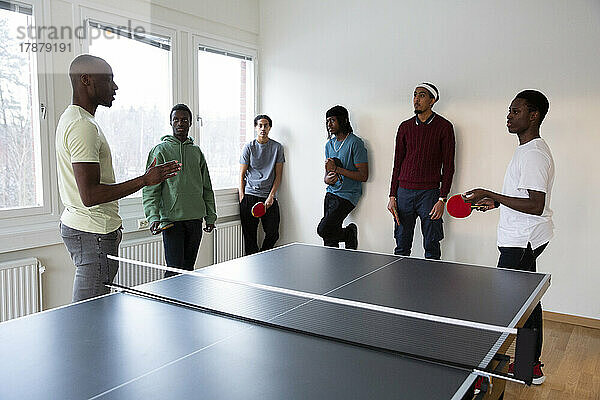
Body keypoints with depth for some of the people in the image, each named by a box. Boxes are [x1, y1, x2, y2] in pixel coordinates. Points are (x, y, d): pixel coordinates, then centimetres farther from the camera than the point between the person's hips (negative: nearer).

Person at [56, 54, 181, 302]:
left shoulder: (71, 118, 17)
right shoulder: (83, 126, -18)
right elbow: (90, 195, -25)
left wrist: (110, 226, 25)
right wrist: (145, 180, -22)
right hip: (93, 234, -11)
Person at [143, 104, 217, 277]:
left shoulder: (196, 151, 14)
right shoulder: (160, 150, 0)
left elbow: (207, 187, 17)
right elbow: (150, 188, -6)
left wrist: (210, 216, 14)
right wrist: (153, 217, -17)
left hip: (195, 218, 5)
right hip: (172, 219, -5)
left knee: (189, 268, 11)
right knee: (175, 270, -7)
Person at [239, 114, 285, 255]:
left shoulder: (277, 147, 6)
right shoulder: (249, 147, 4)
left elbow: (278, 175, 5)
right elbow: (242, 175, 5)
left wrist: (271, 196, -6)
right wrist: (242, 197, -4)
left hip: (269, 196, 1)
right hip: (250, 195, -1)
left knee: (273, 233, -2)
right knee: (249, 234, 0)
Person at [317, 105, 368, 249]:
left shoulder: (355, 143, -11)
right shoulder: (329, 144, 12)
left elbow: (363, 176, -15)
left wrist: (337, 169, -18)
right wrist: (328, 179, -10)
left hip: (347, 195, -7)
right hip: (331, 193, 7)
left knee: (323, 230, -14)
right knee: (329, 241, 5)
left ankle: (350, 233, 10)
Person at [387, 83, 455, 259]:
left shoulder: (444, 127, 0)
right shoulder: (405, 127, 10)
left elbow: (448, 166, -2)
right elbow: (397, 164, 12)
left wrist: (442, 199, -9)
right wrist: (392, 196, 7)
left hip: (429, 193, -3)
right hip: (404, 192, 3)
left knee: (432, 248, 3)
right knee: (401, 247, 8)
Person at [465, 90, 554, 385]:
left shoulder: (534, 154, -19)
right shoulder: (529, 149, 14)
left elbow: (536, 206, -26)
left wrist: (490, 194, -24)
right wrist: (497, 201, 18)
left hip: (522, 239, -11)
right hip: (524, 237, 11)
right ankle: (532, 364, 27)